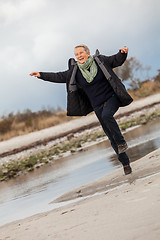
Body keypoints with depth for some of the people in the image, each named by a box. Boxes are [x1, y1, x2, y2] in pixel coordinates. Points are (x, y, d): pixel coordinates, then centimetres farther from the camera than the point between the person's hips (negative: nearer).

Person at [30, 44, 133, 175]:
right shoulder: (75, 71, 2)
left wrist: (122, 52, -21)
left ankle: (121, 142, -16)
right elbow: (59, 77, 5)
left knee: (106, 115, -35)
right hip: (97, 105, 3)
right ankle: (125, 163, 12)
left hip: (112, 97, -3)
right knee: (111, 136, 2)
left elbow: (117, 60, 0)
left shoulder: (100, 60, -4)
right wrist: (41, 75, -1)